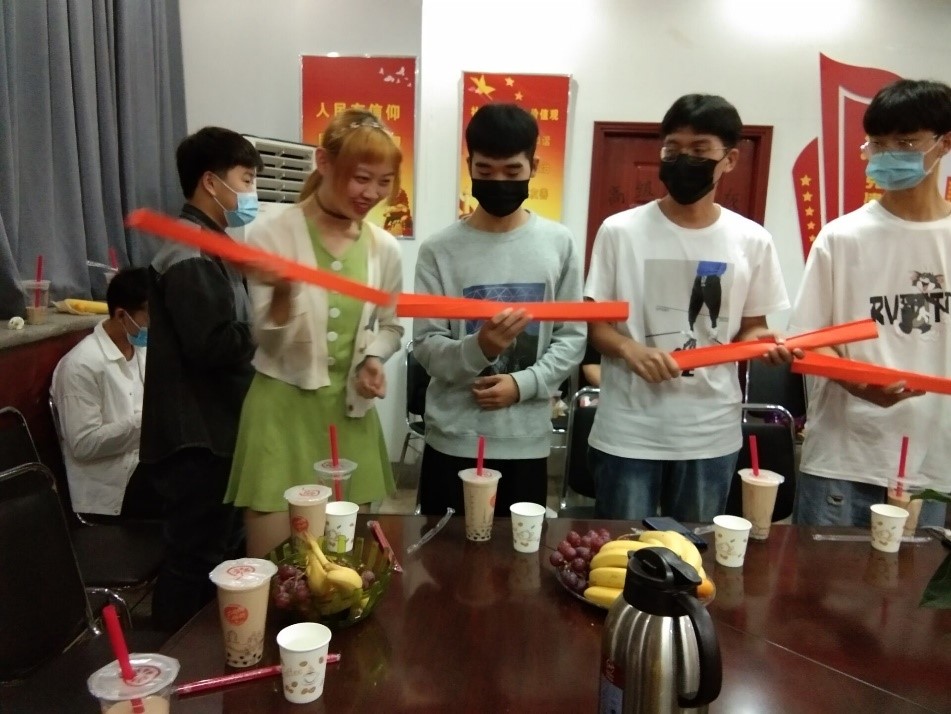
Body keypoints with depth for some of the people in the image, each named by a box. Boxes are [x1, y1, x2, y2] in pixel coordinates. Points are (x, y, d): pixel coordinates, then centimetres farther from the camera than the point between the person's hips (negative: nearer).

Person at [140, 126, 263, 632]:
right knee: (195, 563, 1)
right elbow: (217, 347, -24)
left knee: (220, 556, 20)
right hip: (197, 437, -10)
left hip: (218, 430, 10)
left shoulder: (212, 246, 15)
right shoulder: (188, 255, -17)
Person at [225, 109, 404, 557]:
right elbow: (269, 342, -11)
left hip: (349, 413, 4)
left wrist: (373, 361, -6)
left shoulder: (384, 248, 1)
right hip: (283, 412, -4)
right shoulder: (273, 238, -11)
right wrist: (283, 295, -30)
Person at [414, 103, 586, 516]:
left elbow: (572, 338, 3)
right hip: (453, 441, -1)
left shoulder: (559, 244, 1)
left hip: (528, 441, 2)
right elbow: (426, 347, -6)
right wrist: (478, 348, -26)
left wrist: (524, 383, -12)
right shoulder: (440, 250, -5)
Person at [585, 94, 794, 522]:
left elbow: (750, 326, 11)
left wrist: (762, 342, -12)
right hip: (627, 432, -2)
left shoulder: (752, 241, 2)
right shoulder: (620, 231, -4)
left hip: (712, 434, 2)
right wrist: (630, 348, -20)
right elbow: (594, 323, -1)